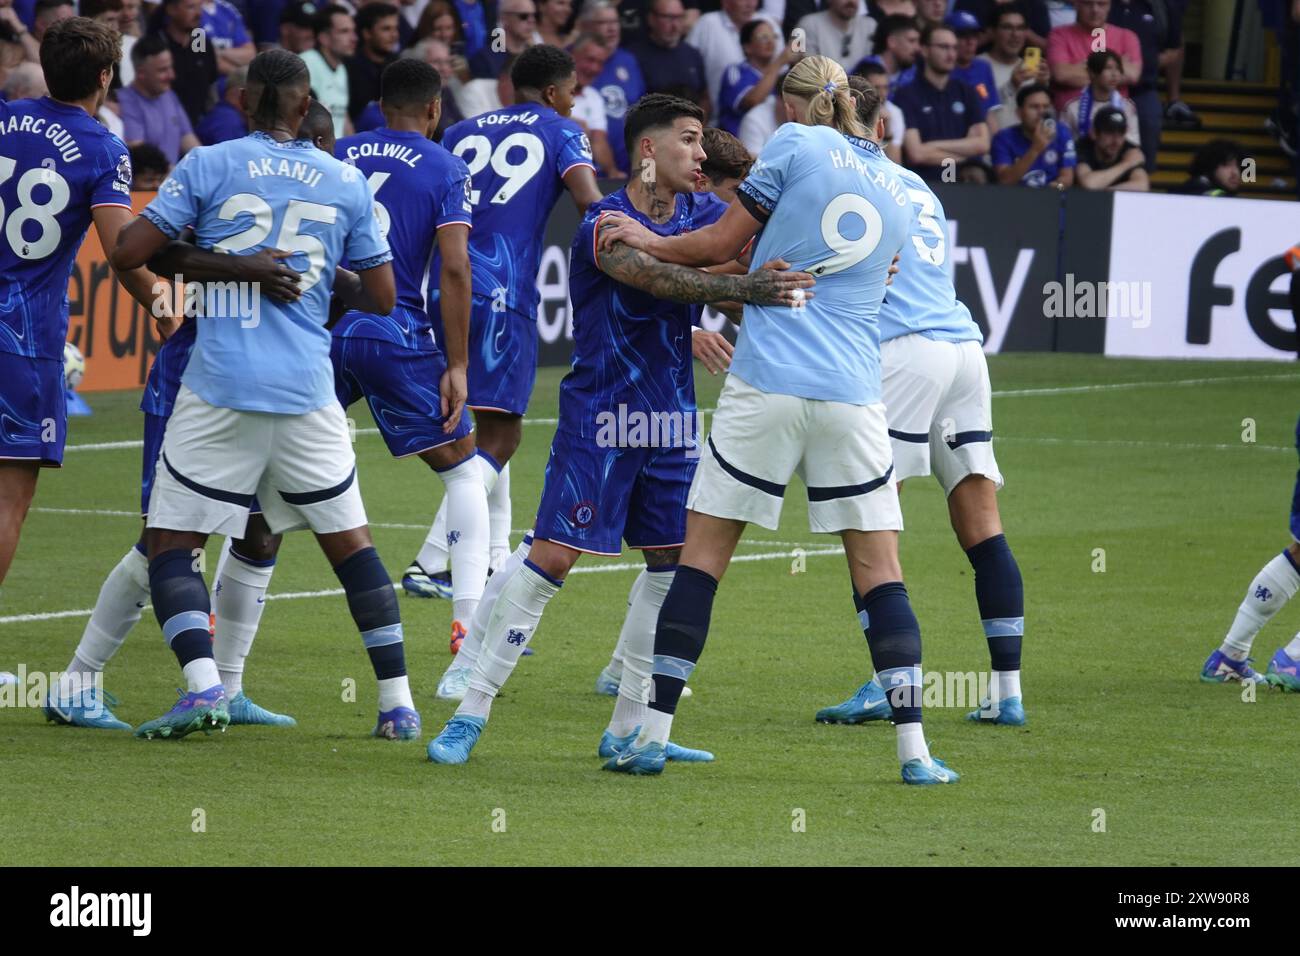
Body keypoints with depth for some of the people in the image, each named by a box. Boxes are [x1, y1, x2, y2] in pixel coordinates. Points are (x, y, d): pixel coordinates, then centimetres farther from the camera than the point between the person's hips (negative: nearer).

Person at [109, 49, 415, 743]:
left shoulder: (208, 166, -1)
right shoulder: (346, 183, 6)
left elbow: (127, 254, -5)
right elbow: (381, 297, 10)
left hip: (219, 391, -2)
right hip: (308, 392, 3)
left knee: (172, 542, 5)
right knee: (348, 539, 16)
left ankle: (202, 684, -15)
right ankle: (397, 701, 13)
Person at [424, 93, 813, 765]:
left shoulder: (701, 214, 7)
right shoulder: (604, 224, -14)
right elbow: (656, 278, -31)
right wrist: (743, 288, -43)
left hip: (672, 419, 7)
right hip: (599, 414, -7)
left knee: (674, 564, 5)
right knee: (551, 557, -9)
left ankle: (628, 729, 14)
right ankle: (471, 714, -2)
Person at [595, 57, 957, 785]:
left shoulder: (796, 145, 0)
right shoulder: (898, 193, 15)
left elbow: (722, 243, 3)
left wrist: (648, 241, 19)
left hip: (766, 387, -3)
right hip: (854, 392, 3)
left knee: (703, 554, 5)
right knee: (879, 568, 6)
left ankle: (654, 734, 4)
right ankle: (914, 750, -2)